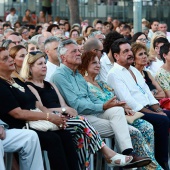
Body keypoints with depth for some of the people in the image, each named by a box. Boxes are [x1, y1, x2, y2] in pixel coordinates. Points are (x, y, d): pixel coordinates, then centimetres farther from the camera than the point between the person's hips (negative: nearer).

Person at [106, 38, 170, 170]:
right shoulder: (114, 74, -7)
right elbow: (128, 101, -16)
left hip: (148, 109, 9)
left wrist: (159, 110, 1)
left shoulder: (134, 70, 21)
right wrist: (154, 114, -16)